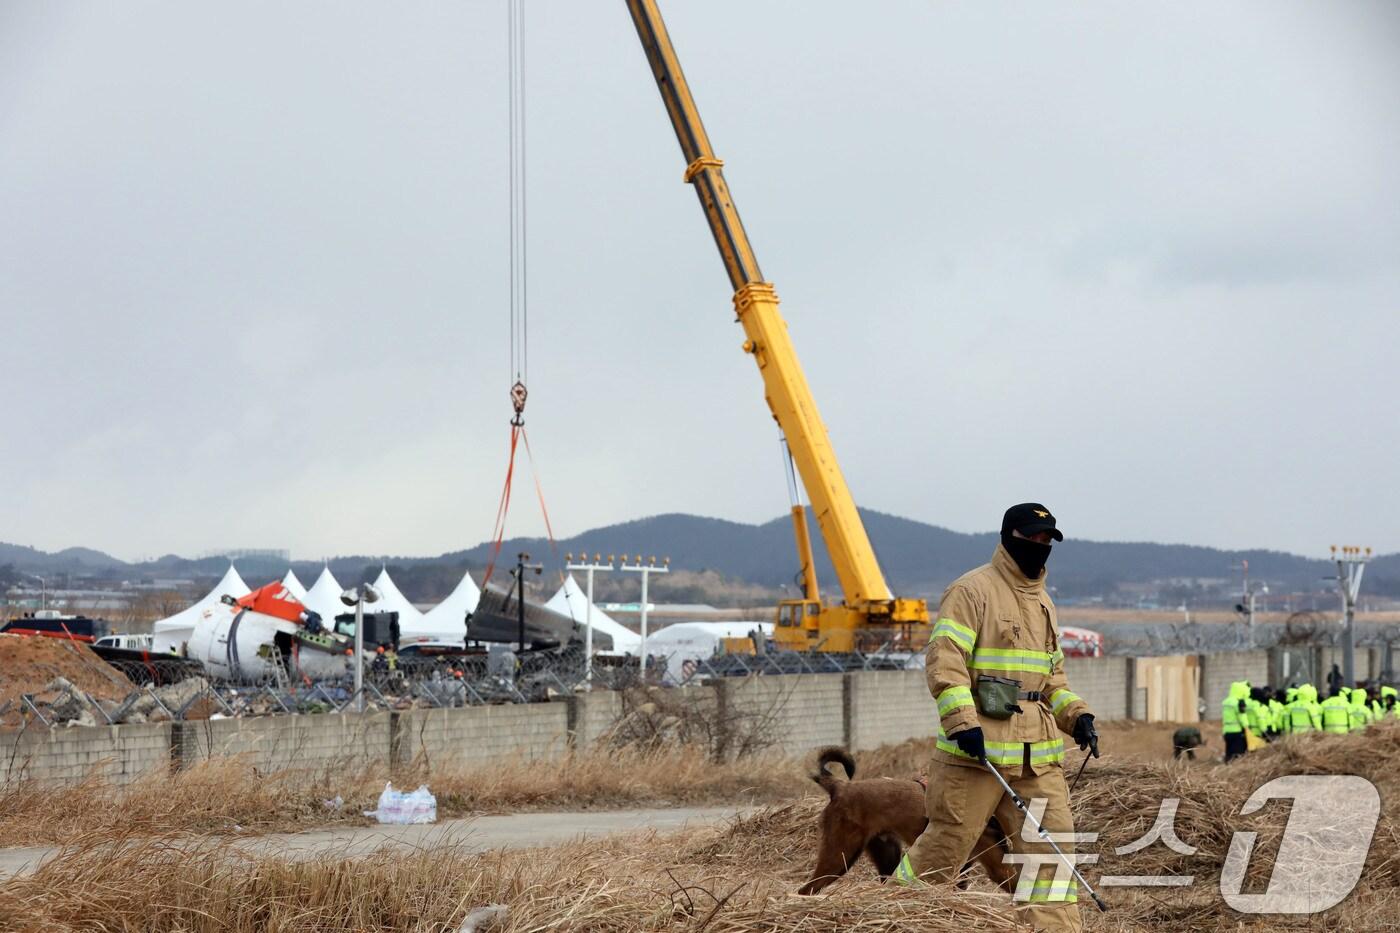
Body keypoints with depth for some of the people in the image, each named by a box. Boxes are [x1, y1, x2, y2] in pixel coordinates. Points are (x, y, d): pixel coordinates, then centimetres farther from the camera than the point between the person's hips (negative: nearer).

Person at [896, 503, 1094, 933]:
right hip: (977, 748, -7)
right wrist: (962, 722, -26)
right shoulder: (973, 590, -5)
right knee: (944, 847, -1)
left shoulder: (1042, 602, 21)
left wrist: (1077, 715, 10)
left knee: (1053, 845, -1)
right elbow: (944, 661, -15)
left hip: (1038, 752, 7)